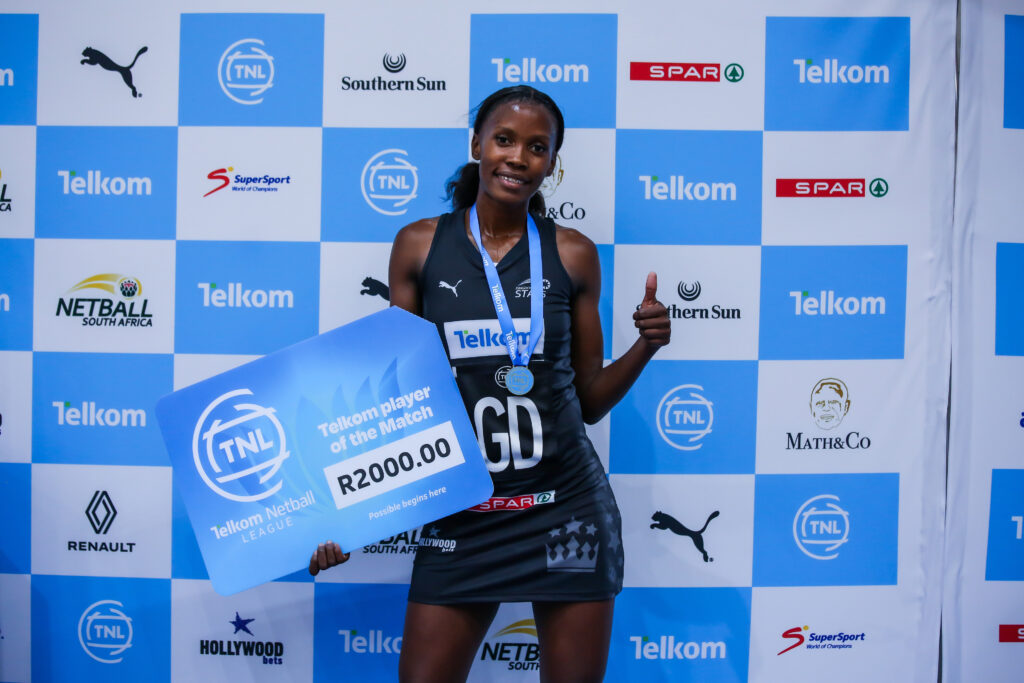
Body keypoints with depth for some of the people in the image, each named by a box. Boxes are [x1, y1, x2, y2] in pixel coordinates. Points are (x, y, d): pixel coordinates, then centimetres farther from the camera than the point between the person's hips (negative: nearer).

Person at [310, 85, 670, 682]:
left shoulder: (574, 254, 2)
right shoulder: (420, 245, 1)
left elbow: (589, 400, 7)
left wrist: (645, 348, -9)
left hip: (567, 507, 1)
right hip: (461, 515, 0)